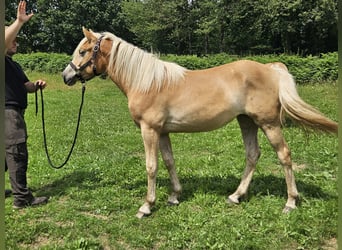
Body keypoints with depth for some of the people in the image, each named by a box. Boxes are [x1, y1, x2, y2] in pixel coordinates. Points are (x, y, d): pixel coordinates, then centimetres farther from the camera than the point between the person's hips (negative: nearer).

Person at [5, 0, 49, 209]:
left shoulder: (14, 65, 22)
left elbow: (25, 86, 20)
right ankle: (22, 198, -7)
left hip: (14, 111, 10)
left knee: (9, 153, 15)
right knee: (17, 152, -11)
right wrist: (20, 22, -31)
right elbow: (5, 40, -26)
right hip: (8, 111, -10)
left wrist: (36, 85, -1)